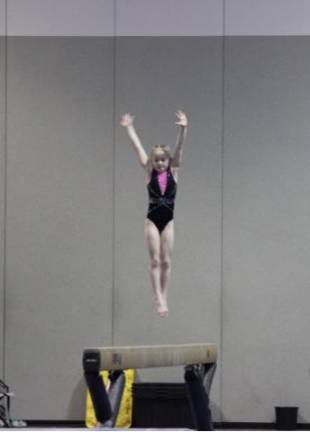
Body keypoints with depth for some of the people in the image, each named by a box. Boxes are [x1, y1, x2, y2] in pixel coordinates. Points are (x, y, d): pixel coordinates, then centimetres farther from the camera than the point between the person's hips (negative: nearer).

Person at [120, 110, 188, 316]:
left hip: (168, 220, 0)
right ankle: (159, 299, -6)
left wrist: (183, 128, -21)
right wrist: (129, 128, -1)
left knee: (166, 261, 4)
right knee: (155, 261, -3)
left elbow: (180, 147, -10)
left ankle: (164, 298, 9)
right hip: (152, 220, 0)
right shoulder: (150, 172, 1)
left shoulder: (173, 171, 1)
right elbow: (138, 147, 1)